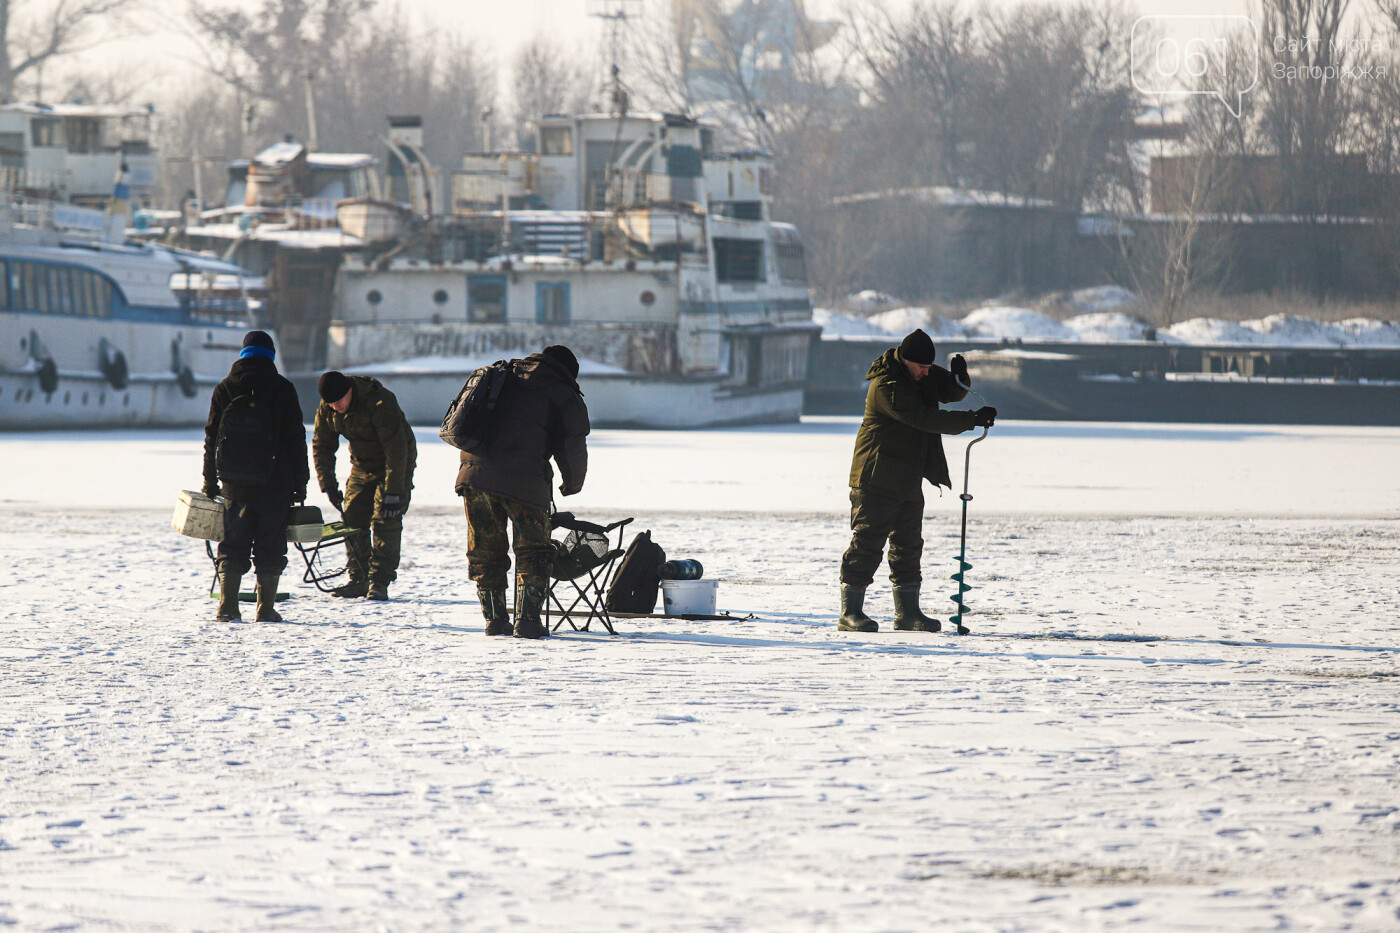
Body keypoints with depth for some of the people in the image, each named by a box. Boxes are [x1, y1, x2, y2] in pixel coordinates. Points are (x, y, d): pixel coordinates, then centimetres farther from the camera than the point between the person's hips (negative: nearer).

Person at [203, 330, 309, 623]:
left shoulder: (224, 389, 4)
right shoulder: (282, 389, -1)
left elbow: (211, 437, 6)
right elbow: (296, 439, -1)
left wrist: (210, 481, 12)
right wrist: (300, 483, 5)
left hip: (234, 481, 2)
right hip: (274, 483, -2)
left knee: (233, 544, 7)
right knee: (270, 545, 4)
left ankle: (227, 607, -1)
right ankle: (266, 608, 2)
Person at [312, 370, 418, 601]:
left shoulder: (380, 403, -32)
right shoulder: (326, 409, -11)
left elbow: (396, 450, -31)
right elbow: (321, 446, 0)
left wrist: (393, 493, -33)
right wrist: (328, 484, -10)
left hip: (396, 464, -6)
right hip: (362, 467, 6)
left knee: (385, 520, -15)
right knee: (352, 517, -2)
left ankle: (379, 582, -14)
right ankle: (358, 580, 6)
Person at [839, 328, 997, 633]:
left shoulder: (925, 376, 6)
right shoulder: (886, 386, -21)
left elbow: (951, 393, 13)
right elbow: (924, 419, -26)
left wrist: (959, 377, -12)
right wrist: (972, 420, -25)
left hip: (909, 480, 9)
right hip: (877, 479, -9)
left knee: (908, 546, 11)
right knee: (867, 542, -8)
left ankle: (907, 613, 16)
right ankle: (850, 612, -5)